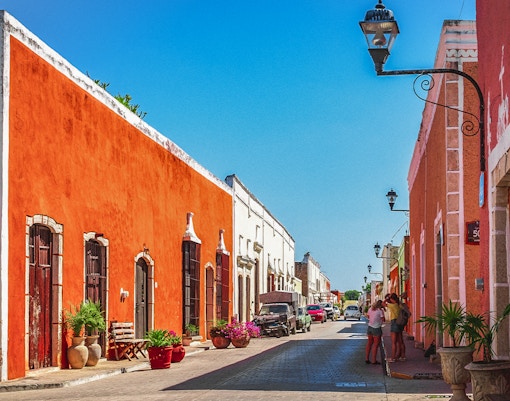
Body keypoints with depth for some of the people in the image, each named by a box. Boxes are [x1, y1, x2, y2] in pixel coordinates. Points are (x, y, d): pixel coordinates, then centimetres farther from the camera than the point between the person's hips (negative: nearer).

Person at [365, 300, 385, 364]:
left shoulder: (370, 309, 7)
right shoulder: (380, 311, -11)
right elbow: (383, 320, -7)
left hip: (370, 327, 6)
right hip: (376, 328, -6)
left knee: (369, 342, 16)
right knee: (376, 344, 0)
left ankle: (366, 359, 18)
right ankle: (374, 360, -1)